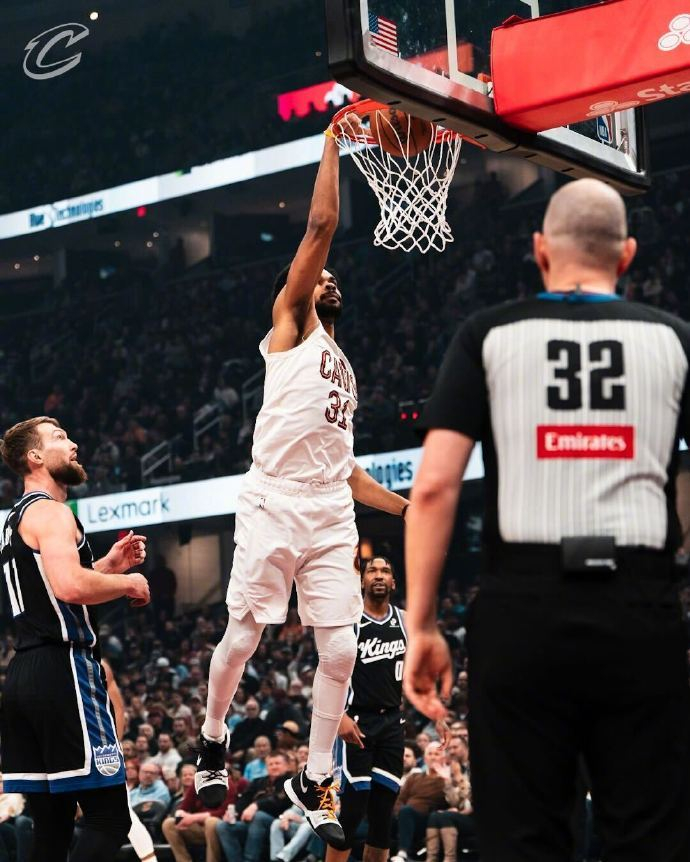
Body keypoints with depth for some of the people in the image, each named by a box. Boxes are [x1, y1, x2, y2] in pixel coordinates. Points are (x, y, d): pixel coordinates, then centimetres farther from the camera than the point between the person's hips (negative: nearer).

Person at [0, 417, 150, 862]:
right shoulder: (50, 512, -8)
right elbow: (69, 588, -24)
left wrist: (108, 565, 22)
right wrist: (128, 583, -8)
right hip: (63, 671, -10)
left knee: (54, 822, 10)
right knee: (110, 818, -11)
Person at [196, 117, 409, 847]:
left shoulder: (343, 369, 26)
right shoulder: (287, 328, 7)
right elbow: (320, 227, -4)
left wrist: (408, 507, 17)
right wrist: (332, 143, -5)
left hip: (331, 520, 6)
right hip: (273, 508, -6)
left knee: (340, 651, -2)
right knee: (243, 636, 0)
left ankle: (312, 783, 7)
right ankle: (212, 739, 25)